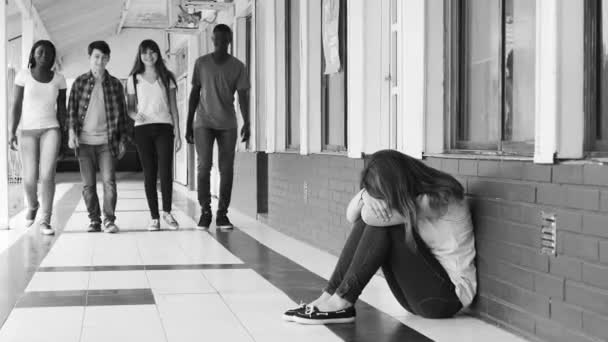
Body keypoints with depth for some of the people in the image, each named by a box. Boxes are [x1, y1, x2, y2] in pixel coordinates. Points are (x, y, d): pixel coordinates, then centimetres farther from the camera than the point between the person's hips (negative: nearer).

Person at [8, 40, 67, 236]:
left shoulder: (59, 79, 4)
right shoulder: (23, 75, -2)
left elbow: (62, 108, 8)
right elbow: (17, 105, -3)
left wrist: (64, 135, 5)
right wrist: (12, 132, -11)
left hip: (50, 129, 1)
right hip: (27, 131, 0)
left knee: (47, 174, -16)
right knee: (29, 178, -2)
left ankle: (45, 221, -8)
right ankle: (32, 205, 32)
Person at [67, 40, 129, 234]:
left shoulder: (115, 84, 6)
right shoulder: (80, 82, 6)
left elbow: (122, 113, 9)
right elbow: (72, 109, 5)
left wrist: (122, 140, 6)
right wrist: (72, 132, -8)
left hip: (107, 141, -1)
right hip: (84, 141, 1)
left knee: (109, 181, -8)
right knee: (88, 184, 4)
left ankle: (109, 220, -3)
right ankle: (94, 220, 12)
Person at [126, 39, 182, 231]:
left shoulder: (167, 78, 9)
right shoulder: (134, 79, 9)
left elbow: (173, 107, 9)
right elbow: (129, 107, 12)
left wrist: (177, 134, 4)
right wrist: (135, 115, -12)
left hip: (164, 128, 0)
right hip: (143, 129, 1)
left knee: (165, 171, -14)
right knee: (149, 174, 0)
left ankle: (167, 211, 3)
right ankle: (154, 217, 5)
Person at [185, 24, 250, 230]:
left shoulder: (237, 66, 4)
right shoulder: (201, 63, 6)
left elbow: (243, 95, -2)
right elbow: (194, 94, 9)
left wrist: (247, 122, -16)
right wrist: (188, 124, 5)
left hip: (228, 125, 0)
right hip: (204, 123, 0)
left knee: (226, 169, -2)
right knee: (204, 166, -10)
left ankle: (222, 213, 5)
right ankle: (205, 211, 0)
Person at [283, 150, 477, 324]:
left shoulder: (436, 199, -23)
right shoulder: (409, 195, 3)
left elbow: (371, 215, -28)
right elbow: (352, 216, 1)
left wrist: (373, 193, -9)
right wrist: (366, 194, -20)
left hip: (449, 295, -8)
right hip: (422, 291, 8)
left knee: (379, 221, -21)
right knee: (367, 222, -8)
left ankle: (342, 303, -18)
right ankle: (330, 296, -11)